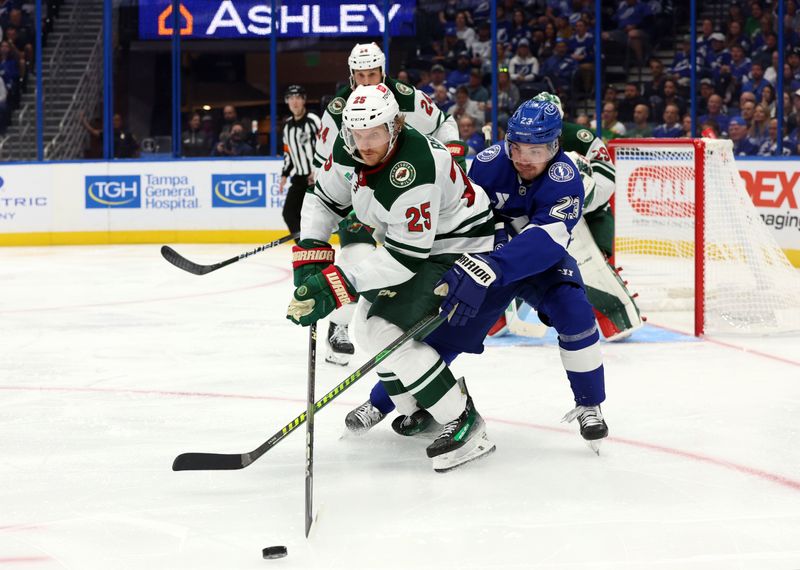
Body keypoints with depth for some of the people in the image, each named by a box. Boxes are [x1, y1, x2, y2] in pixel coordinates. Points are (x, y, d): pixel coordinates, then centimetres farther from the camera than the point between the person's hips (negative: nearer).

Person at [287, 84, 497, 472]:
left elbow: (405, 256, -33)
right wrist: (310, 261, -8)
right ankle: (419, 412, 27)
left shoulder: (413, 169, -36)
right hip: (408, 237, 10)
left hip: (456, 243, -10)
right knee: (369, 324, 13)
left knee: (389, 330, -19)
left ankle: (464, 424, -15)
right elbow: (324, 200, 5)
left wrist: (335, 284, -33)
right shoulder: (349, 150, -11)